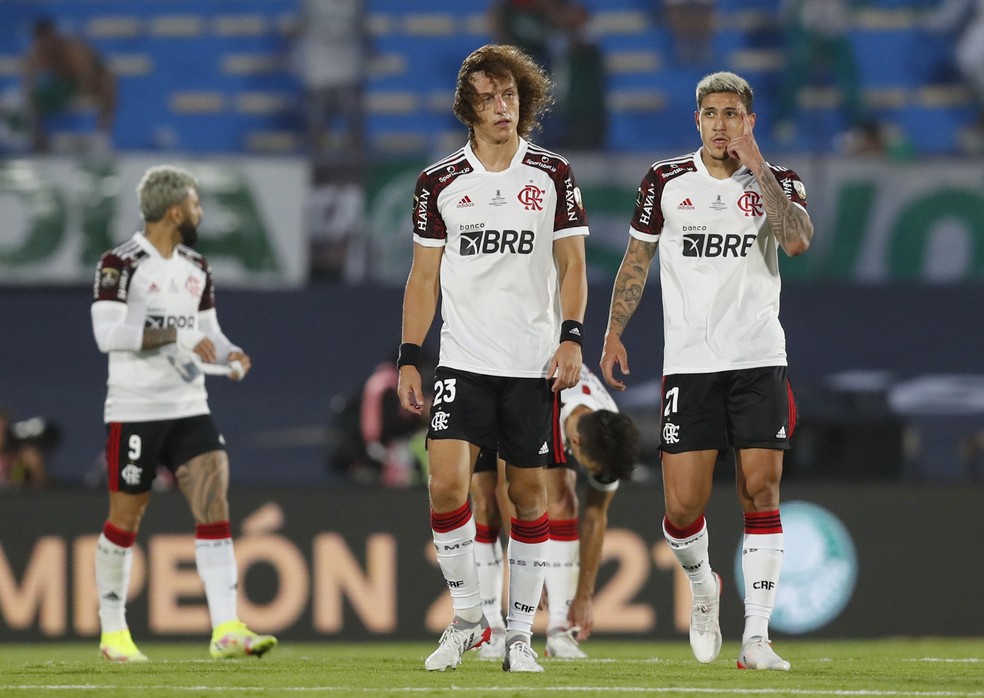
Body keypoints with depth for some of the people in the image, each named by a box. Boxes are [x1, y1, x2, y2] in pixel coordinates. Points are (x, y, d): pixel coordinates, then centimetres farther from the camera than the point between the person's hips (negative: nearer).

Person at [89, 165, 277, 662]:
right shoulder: (120, 264, -9)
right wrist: (176, 336, -25)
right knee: (125, 519, 4)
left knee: (214, 505, -9)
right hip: (134, 411, -6)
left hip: (189, 409, 6)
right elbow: (107, 333, -20)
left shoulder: (196, 268, 14)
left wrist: (230, 355, -1)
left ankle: (226, 631, -16)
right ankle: (112, 632, 20)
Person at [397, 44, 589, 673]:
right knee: (447, 481, -16)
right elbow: (425, 275, 9)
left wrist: (572, 337, -8)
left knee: (529, 493, 3)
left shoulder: (553, 176, 5)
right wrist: (409, 358, 3)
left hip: (534, 363, 0)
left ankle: (521, 631, 12)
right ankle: (467, 616, -1)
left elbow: (571, 265, 6)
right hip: (464, 361, 0)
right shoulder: (440, 183, 6)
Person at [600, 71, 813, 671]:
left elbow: (798, 241, -17)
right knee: (684, 505, -5)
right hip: (689, 363, 1)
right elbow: (637, 259, 15)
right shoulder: (665, 181, 7)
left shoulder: (778, 182, 3)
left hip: (759, 361, 0)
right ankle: (702, 585, 27)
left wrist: (757, 168, -16)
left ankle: (756, 637, -5)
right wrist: (614, 334, 9)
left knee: (761, 495, -7)